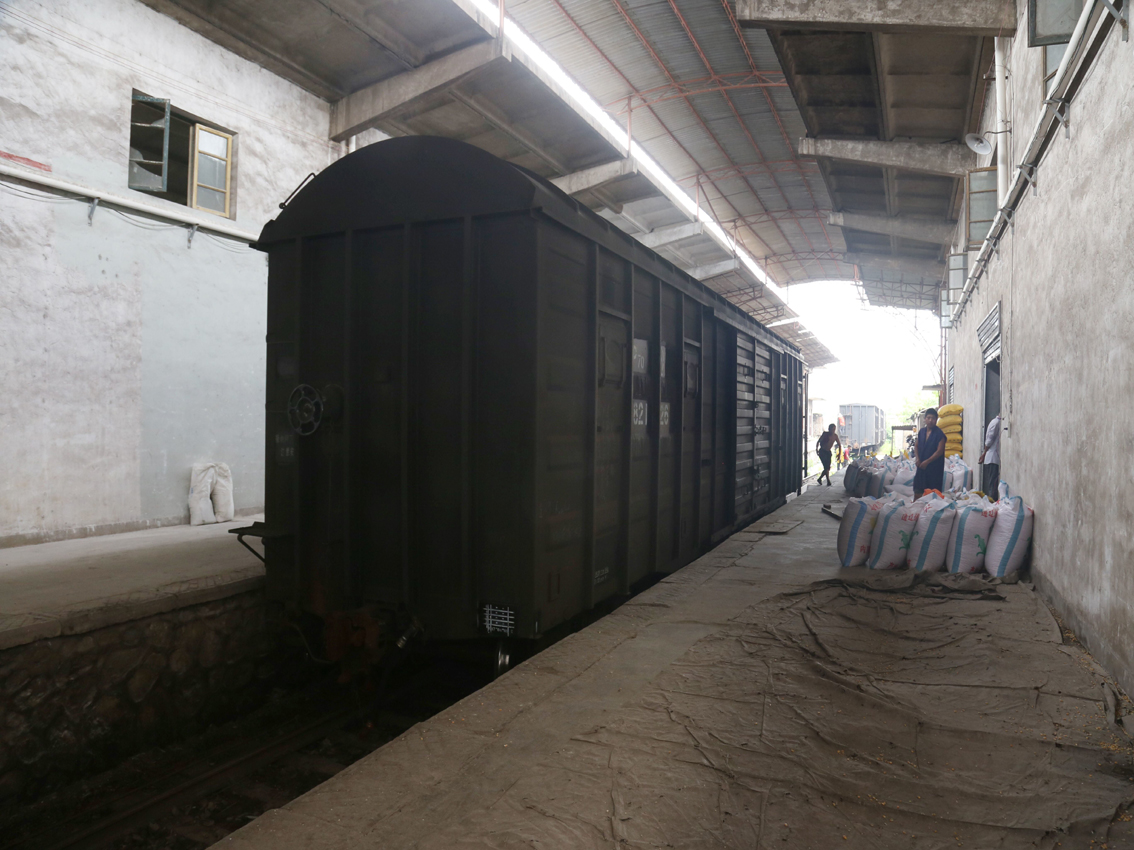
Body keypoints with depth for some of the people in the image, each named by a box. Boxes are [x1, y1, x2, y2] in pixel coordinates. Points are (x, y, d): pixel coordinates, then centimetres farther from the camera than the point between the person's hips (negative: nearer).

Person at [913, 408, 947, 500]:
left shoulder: (939, 434, -10)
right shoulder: (921, 432, 9)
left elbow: (939, 451, -14)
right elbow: (916, 445, 17)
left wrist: (927, 461, -15)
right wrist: (917, 458, 1)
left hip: (934, 468, -6)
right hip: (921, 466, 6)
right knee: (917, 490, 9)